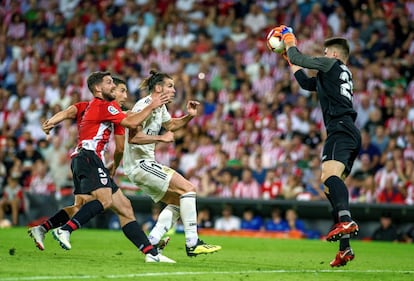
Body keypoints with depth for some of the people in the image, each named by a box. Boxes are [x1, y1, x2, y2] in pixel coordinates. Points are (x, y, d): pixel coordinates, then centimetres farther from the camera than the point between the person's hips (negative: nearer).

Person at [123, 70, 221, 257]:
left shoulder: (160, 108, 14)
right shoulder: (144, 106, -16)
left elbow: (171, 124, 33)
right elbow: (133, 137, -24)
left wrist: (189, 116, 15)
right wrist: (161, 138, -23)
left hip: (145, 163, 11)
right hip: (139, 163, -11)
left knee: (177, 201, 11)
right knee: (188, 188, -13)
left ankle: (151, 242, 3)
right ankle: (192, 243, -14)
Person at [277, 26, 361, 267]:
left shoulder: (332, 64, 5)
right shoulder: (343, 75, 31)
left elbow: (298, 58, 4)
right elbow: (307, 83, 40)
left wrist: (290, 43, 24)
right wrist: (289, 59, 44)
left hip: (341, 129, -10)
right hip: (351, 133, 10)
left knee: (329, 174, -30)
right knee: (330, 184, 11)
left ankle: (346, 221, -55)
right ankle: (345, 248, 7)